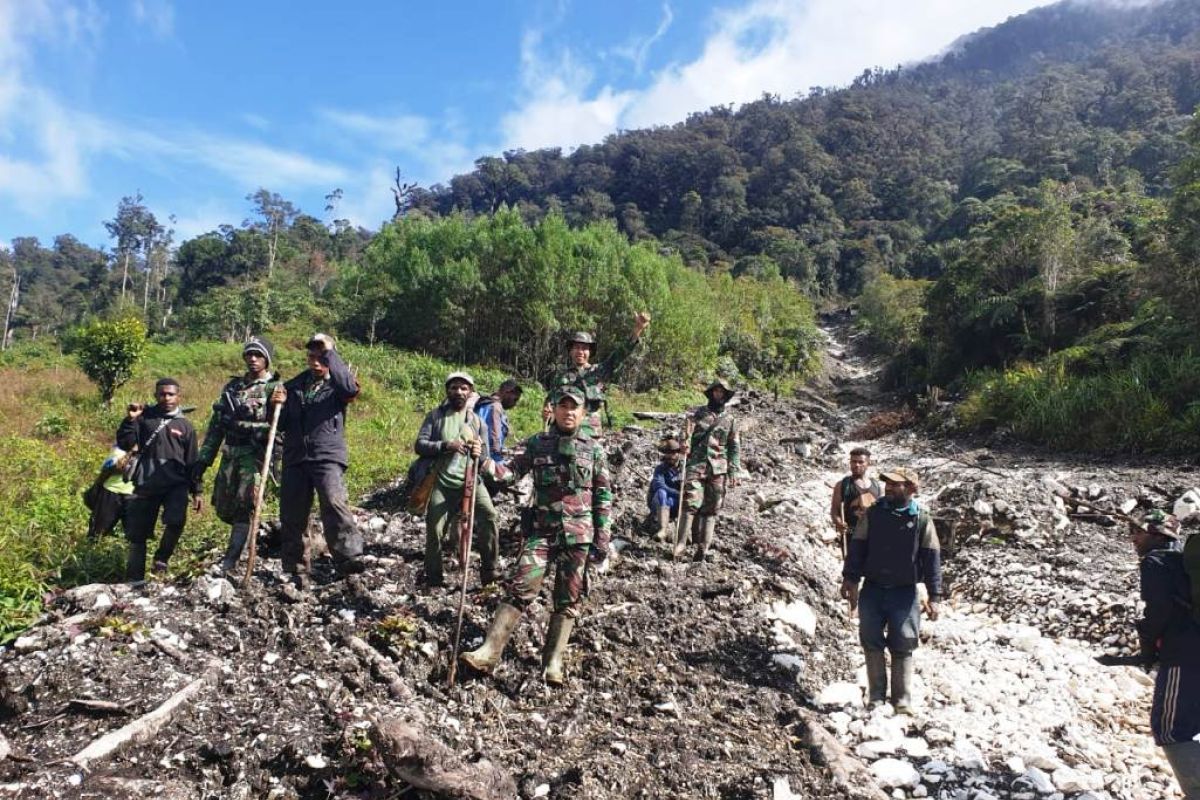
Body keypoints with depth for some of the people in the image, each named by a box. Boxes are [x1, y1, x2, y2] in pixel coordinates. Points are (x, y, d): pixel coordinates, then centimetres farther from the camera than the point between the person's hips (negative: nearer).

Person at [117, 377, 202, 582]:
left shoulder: (185, 425, 9)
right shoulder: (144, 417, 6)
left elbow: (192, 462, 11)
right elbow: (124, 445, -1)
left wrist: (196, 491, 8)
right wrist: (130, 420, -12)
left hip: (176, 484, -1)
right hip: (146, 483, 1)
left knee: (176, 521, -25)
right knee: (137, 534, 6)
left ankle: (162, 558, 2)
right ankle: (133, 580, 21)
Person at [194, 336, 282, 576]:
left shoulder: (274, 388, -3)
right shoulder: (232, 386, 15)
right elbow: (216, 424, 16)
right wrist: (203, 459, 12)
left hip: (256, 455, -6)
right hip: (230, 454, 6)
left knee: (243, 509, -10)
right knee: (223, 508, 10)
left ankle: (229, 563, -9)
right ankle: (247, 531, 35)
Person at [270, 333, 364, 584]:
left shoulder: (336, 386, 3)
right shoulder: (294, 385, 16)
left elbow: (351, 388, -24)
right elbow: (282, 425, 19)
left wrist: (330, 351, -17)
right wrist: (279, 405, -3)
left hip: (328, 457, -5)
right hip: (295, 459, 5)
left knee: (334, 502, -28)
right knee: (291, 516, 7)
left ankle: (350, 559, -34)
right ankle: (296, 571, 20)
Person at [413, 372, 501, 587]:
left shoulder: (477, 421, 11)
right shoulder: (435, 416, 7)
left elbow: (487, 461, 10)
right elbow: (419, 445, -5)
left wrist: (480, 455, -14)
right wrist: (446, 446, -20)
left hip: (470, 480, 1)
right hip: (441, 482, 0)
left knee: (489, 516, -21)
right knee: (434, 529, -3)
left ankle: (489, 574, -10)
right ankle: (433, 579, 18)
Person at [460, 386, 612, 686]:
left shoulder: (593, 449, 3)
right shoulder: (536, 444, 6)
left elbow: (603, 497, 3)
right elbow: (510, 472, -2)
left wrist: (602, 540, -1)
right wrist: (483, 461, -20)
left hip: (578, 536, 0)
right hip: (542, 530, 0)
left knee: (567, 600, 5)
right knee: (521, 589, -7)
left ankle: (553, 663, 14)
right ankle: (489, 652, -3)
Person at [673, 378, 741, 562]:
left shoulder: (730, 420, 13)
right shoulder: (696, 413, 10)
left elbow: (735, 448, 11)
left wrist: (734, 472, 2)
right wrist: (685, 444, -16)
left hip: (718, 469, 2)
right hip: (696, 464, -1)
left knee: (710, 510, 2)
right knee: (690, 504, -13)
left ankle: (703, 548, 4)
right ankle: (680, 543, -11)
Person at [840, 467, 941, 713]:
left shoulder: (922, 520, -5)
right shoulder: (873, 514, 0)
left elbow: (931, 559, -3)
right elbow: (857, 547, 2)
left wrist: (933, 596, -6)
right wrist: (850, 578, -4)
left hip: (905, 593, -2)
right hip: (872, 590, 2)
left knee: (902, 648, 5)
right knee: (872, 644, 7)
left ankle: (902, 699, 18)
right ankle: (876, 696, 20)